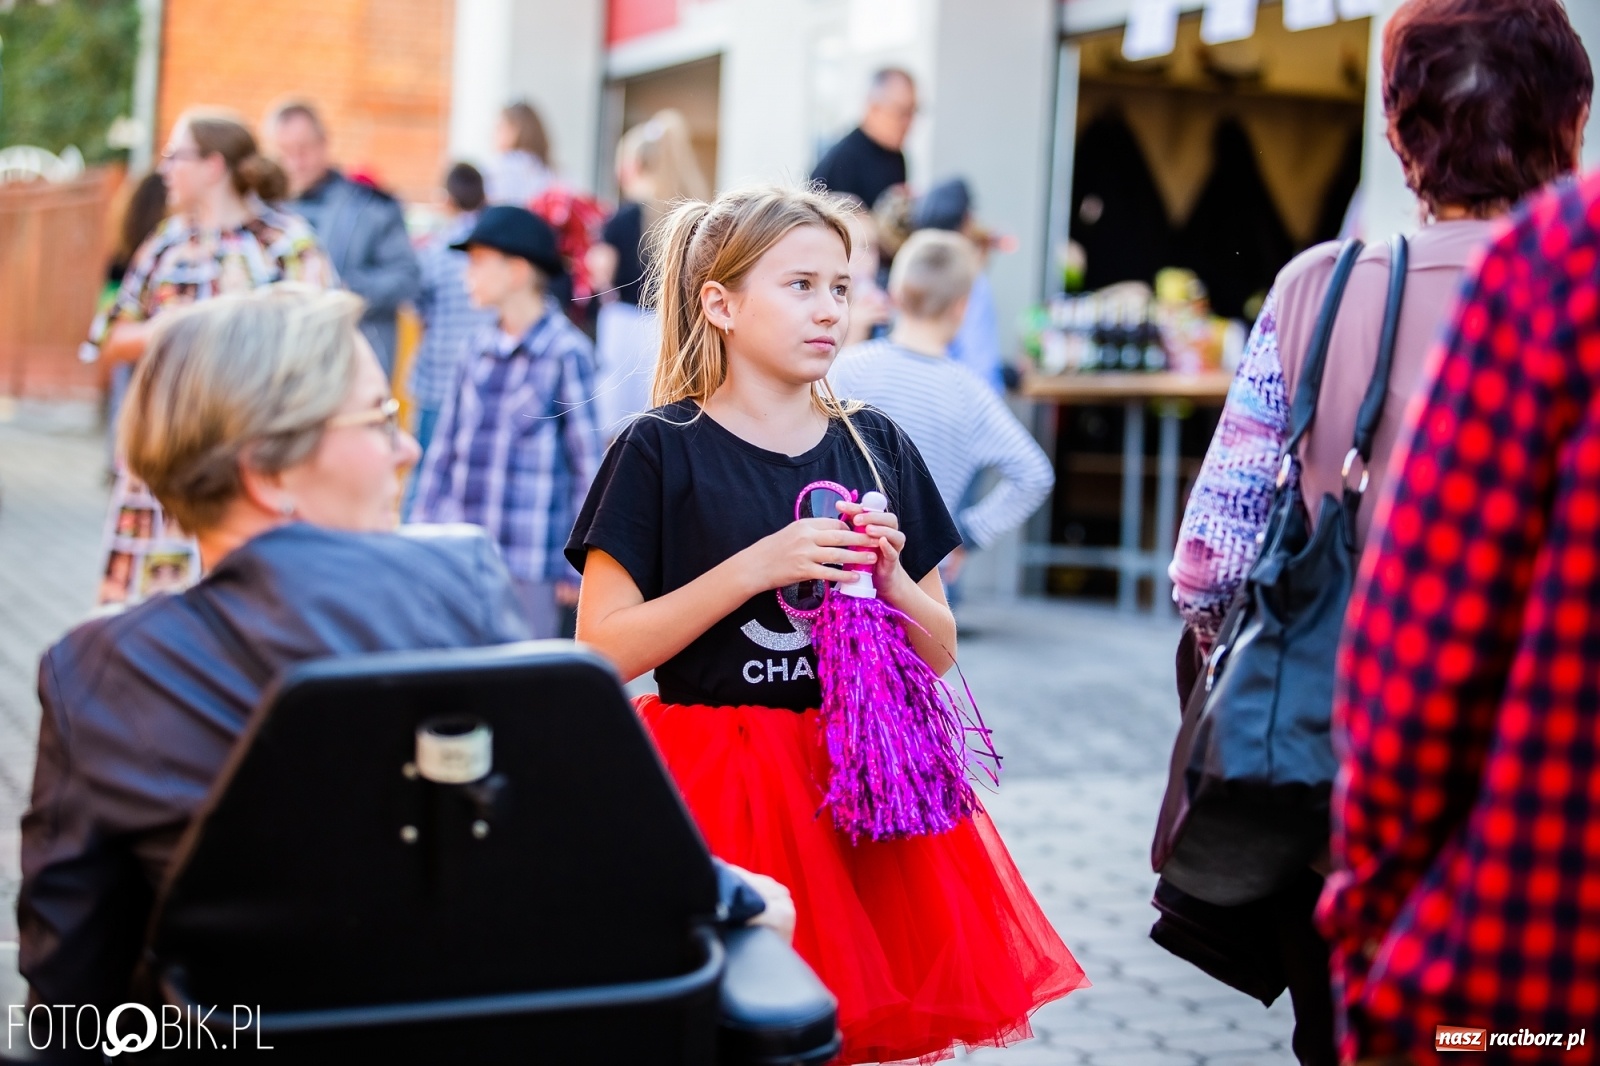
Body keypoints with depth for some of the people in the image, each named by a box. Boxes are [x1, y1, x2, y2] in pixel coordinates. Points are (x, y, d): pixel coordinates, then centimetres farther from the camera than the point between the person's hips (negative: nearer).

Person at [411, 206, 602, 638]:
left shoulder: (567, 354, -8)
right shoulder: (479, 349, 9)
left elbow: (587, 465, -6)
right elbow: (444, 446, 16)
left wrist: (575, 568, -7)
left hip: (530, 564, -6)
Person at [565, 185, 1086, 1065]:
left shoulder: (878, 448, 9)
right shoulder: (661, 452, -4)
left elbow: (938, 654, 13)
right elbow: (599, 653, -11)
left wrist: (889, 576, -7)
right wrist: (755, 569, -16)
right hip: (717, 793, -4)